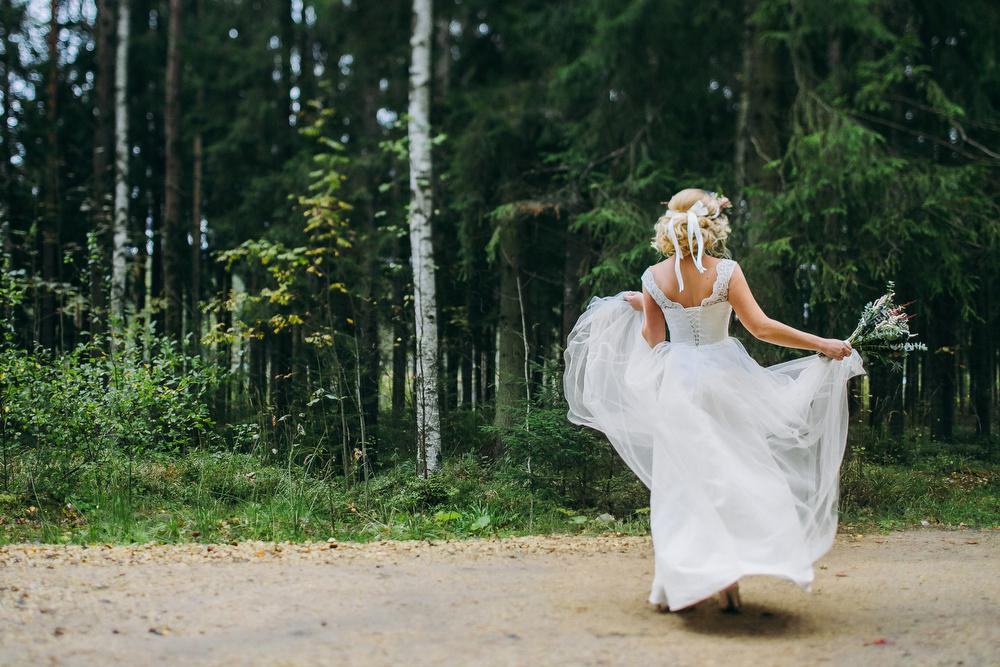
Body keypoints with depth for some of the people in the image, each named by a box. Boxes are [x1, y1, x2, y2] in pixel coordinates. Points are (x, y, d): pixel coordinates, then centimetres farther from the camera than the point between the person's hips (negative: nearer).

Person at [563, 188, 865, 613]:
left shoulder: (654, 278, -2)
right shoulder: (725, 271, -10)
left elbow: (653, 339, 7)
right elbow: (761, 327, -13)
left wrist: (638, 308, 27)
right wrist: (822, 345, -6)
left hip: (675, 383, 2)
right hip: (721, 380, -2)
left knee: (676, 484, 9)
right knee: (729, 478, 8)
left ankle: (672, 588, 11)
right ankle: (726, 581, 5)